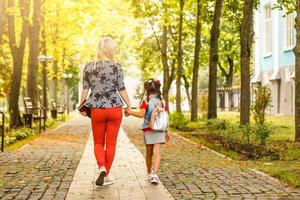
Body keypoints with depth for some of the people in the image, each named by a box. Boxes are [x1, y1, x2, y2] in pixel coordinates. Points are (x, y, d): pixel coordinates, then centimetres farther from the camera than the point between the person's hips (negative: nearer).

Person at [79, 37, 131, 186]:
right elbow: (122, 89, -3)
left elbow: (85, 89, 3)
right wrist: (129, 105, 9)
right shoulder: (116, 66, -5)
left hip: (96, 110, 2)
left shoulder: (88, 67, 1)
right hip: (114, 108, -1)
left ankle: (102, 168, -9)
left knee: (98, 143, 15)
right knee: (111, 143, 9)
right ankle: (106, 176, 13)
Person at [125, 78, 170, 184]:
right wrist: (166, 131, 13)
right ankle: (155, 174, -19)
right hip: (159, 129, 1)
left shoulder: (146, 100, -5)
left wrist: (130, 112, -5)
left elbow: (142, 114, -16)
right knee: (156, 152, -5)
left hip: (148, 129, -1)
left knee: (149, 152, 14)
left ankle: (149, 173, 31)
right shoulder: (163, 101, 5)